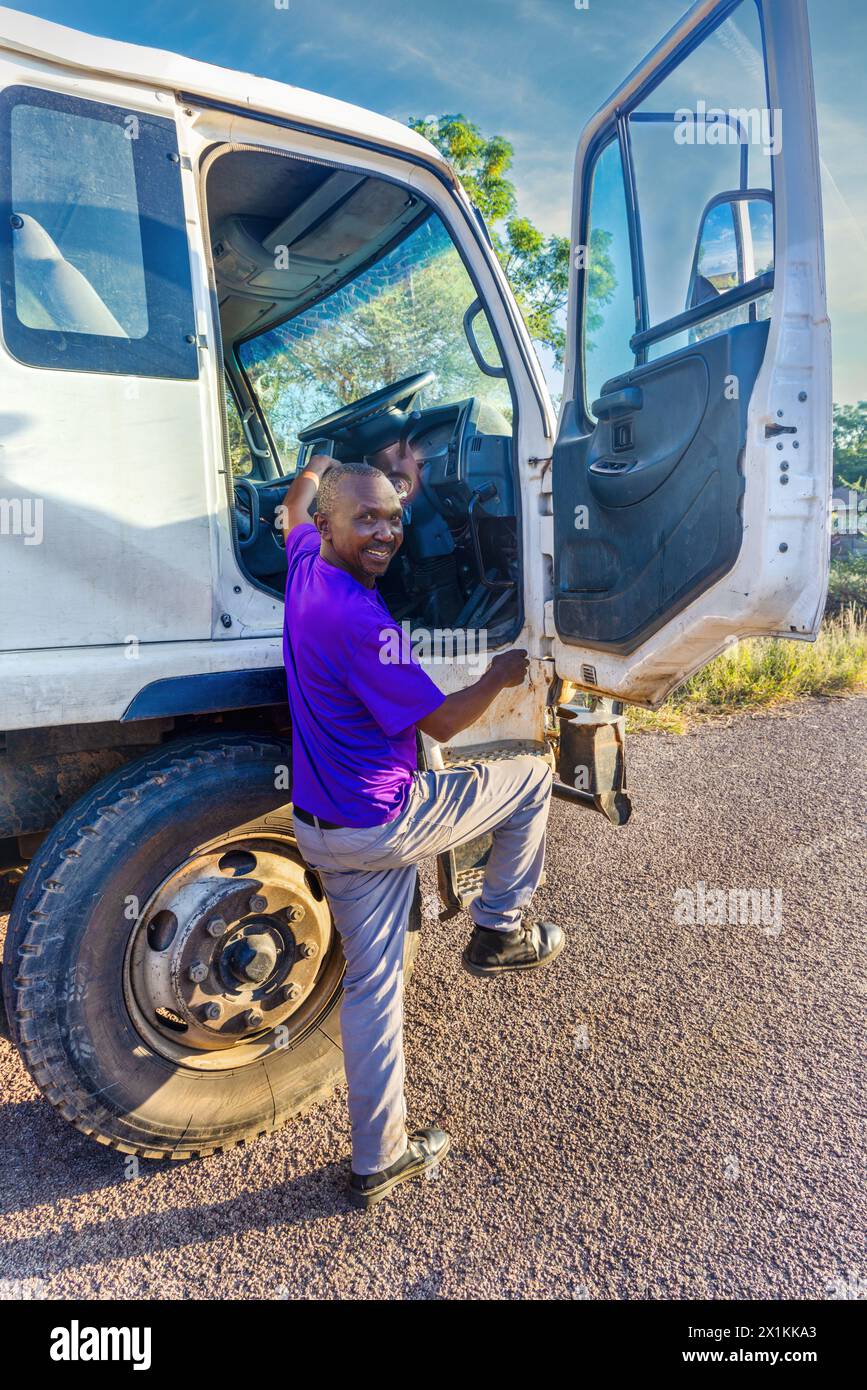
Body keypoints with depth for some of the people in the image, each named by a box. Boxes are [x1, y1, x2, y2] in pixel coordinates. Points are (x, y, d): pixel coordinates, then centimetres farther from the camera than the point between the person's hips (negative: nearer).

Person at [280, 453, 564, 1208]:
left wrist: (320, 465, 46)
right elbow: (442, 724, -17)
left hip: (322, 827, 9)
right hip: (385, 823, -9)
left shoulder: (306, 564, 2)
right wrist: (501, 676, 0)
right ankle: (499, 932, 22)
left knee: (371, 986, 18)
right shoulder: (361, 622, -26)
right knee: (532, 777, 11)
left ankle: (378, 1158, 33)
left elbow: (296, 502, 28)